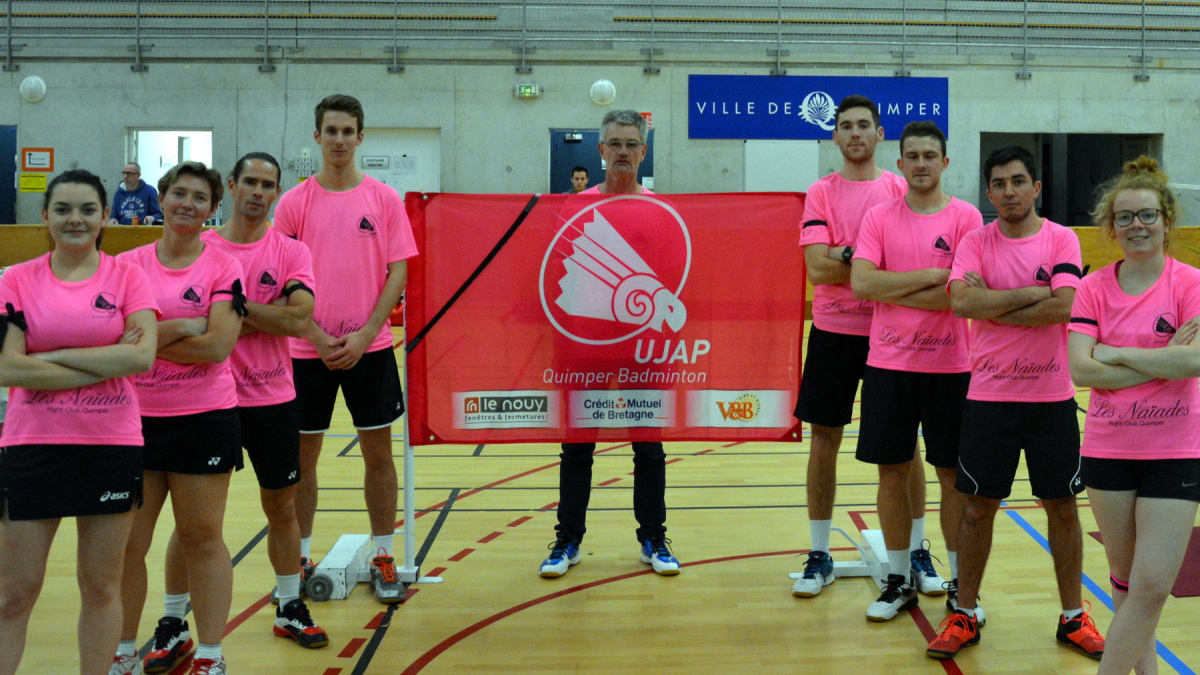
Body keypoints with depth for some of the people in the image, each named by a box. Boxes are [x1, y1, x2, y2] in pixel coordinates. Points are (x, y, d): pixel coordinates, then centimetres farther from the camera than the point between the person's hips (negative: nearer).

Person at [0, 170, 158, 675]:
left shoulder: (126, 276, 1)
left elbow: (143, 355, -13)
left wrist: (54, 355, -13)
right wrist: (107, 363, -13)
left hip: (113, 446, 0)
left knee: (101, 585, 11)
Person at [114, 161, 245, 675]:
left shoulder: (224, 267, -1)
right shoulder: (129, 264, 6)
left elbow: (218, 346, -13)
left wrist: (149, 338, -11)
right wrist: (185, 327, -13)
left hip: (204, 419, -2)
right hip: (135, 418, 3)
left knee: (202, 538, 6)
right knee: (126, 543, 7)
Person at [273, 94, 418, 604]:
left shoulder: (384, 199, 1)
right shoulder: (294, 202, 1)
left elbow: (397, 272, -2)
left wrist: (364, 335, -11)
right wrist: (319, 337, -10)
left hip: (369, 347, 0)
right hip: (308, 349, 0)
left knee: (378, 453, 6)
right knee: (302, 455, 7)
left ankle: (383, 559, 19)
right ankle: (300, 558, 23)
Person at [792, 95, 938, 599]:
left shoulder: (900, 190, 4)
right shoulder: (821, 193, 2)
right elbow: (817, 268, -10)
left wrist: (849, 256, -17)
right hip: (833, 331, 0)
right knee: (824, 440, 5)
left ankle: (917, 551, 21)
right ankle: (819, 555, 18)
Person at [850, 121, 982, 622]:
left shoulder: (966, 218, -2)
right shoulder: (879, 217, 4)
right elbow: (862, 283, -10)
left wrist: (890, 290, -11)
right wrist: (929, 275, -14)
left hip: (950, 367, -2)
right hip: (888, 364, 2)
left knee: (952, 475, 7)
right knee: (891, 472, 7)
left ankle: (961, 582, 22)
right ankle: (899, 580, 22)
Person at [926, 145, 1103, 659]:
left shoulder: (1061, 240, -2)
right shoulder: (976, 242, 1)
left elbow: (1063, 307, -17)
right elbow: (961, 301, -17)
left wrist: (992, 305, -13)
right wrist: (1030, 293, -16)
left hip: (1052, 396, 0)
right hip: (990, 395, 0)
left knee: (1061, 505, 10)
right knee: (979, 505, 6)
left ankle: (1073, 616, 26)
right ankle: (964, 615, 20)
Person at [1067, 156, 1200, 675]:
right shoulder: (1094, 288, -1)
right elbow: (1081, 369, -12)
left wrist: (1116, 353, -14)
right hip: (1108, 450, 2)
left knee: (1152, 588, -4)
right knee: (1125, 581, 15)